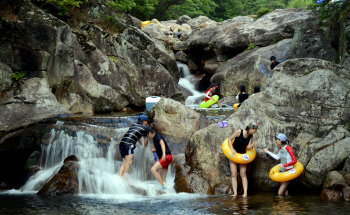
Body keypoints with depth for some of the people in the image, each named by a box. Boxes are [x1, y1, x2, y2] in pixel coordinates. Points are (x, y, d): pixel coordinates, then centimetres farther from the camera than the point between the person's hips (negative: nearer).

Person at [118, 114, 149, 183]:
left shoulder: (133, 125, 28)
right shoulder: (144, 128, 9)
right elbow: (146, 140, 21)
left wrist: (141, 144, 60)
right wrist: (145, 147, 41)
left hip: (122, 142, 8)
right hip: (129, 144, -8)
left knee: (125, 163, 8)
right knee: (129, 162, -12)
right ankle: (125, 180, -19)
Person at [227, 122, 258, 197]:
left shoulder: (250, 136, -6)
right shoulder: (239, 132, -20)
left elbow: (248, 147, -9)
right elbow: (229, 139, -13)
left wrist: (253, 144, -31)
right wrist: (232, 149, -23)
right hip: (234, 154, -3)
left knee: (243, 174, -2)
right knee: (234, 174, -5)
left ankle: (245, 192, -6)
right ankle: (235, 192, -5)